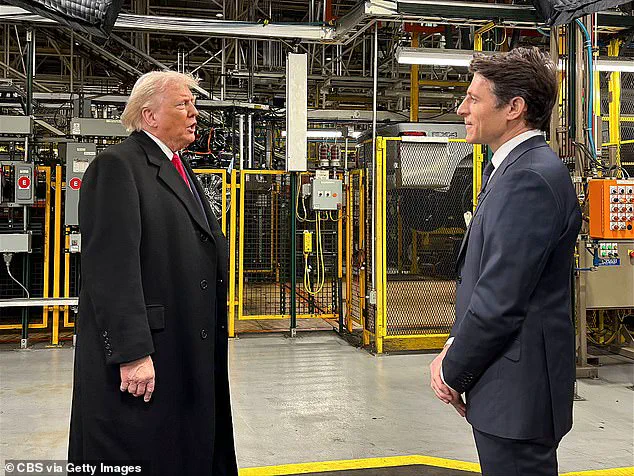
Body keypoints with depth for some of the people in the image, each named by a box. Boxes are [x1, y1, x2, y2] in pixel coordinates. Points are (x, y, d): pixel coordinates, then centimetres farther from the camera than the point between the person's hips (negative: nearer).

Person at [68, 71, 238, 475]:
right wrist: (132, 353, -25)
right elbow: (112, 267, -21)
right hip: (143, 362, -9)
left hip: (191, 353, 9)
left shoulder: (181, 170, 16)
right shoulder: (116, 166, -12)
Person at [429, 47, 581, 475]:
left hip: (517, 391, -10)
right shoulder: (512, 168, 12)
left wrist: (454, 373, -10)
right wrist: (456, 346, 5)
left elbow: (501, 299, -23)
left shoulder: (531, 177, -21)